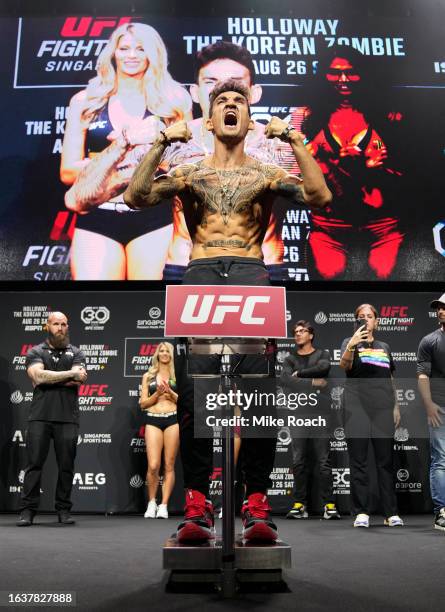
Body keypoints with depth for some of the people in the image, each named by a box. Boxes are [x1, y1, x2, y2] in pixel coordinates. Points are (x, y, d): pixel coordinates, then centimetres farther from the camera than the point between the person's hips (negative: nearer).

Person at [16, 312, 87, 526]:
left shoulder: (76, 353, 12)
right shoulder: (35, 352, 10)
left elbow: (78, 380, -6)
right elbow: (38, 376, -10)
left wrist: (48, 379, -9)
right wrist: (70, 374, -8)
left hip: (67, 418, 1)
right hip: (40, 417, -1)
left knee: (66, 465, 3)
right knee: (34, 463, -1)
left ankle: (63, 510, 12)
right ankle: (28, 510, 6)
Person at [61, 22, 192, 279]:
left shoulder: (172, 100, 9)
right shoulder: (85, 101, 10)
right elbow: (68, 171, 3)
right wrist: (126, 142, -7)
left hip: (155, 218, 0)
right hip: (97, 220, 1)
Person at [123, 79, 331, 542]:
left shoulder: (266, 174, 19)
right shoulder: (188, 173, 21)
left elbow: (320, 196, 4)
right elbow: (134, 197, 7)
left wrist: (295, 141, 1)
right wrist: (160, 146, 2)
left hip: (251, 274, 0)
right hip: (200, 275, 1)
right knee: (191, 390, -13)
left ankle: (257, 503, -8)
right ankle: (197, 504, -6)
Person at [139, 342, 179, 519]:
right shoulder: (148, 376, 13)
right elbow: (143, 403, 9)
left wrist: (170, 392, -9)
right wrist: (157, 393, -6)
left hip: (173, 419, 0)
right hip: (153, 420, 0)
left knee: (169, 466, 0)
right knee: (153, 465, -9)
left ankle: (163, 505, 9)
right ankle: (151, 502, 12)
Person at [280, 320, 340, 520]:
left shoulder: (322, 354, 9)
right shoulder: (290, 359, 12)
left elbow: (324, 367, -15)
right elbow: (284, 380, -6)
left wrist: (299, 373, -6)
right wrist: (312, 382, -10)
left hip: (320, 414, -1)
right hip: (298, 415, 2)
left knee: (324, 461, -1)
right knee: (299, 462, 3)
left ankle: (329, 504, 5)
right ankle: (299, 504, 10)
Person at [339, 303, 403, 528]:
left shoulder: (384, 347, 19)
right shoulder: (350, 342, 7)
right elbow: (344, 365, -14)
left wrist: (396, 406, 15)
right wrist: (351, 346, -33)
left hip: (383, 408, 3)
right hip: (357, 407, -3)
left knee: (386, 460, 4)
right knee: (359, 461, -1)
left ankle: (391, 513, 10)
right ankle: (361, 512, 5)